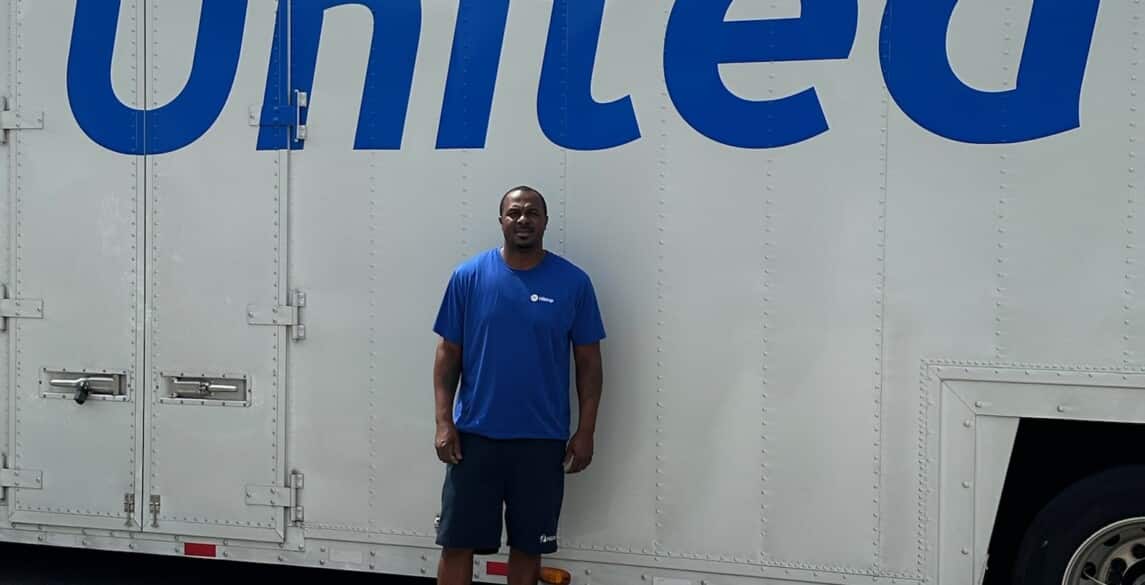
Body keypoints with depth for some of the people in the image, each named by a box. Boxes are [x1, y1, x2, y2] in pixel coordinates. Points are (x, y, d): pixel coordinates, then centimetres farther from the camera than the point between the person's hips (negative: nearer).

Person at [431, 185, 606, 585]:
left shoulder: (573, 282, -1)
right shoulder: (468, 277, 0)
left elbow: (588, 361, 3)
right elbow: (448, 353, 3)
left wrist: (585, 431, -1)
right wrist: (444, 422, -4)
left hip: (542, 440, 0)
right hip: (474, 435, 0)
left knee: (528, 545, 11)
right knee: (457, 542, 4)